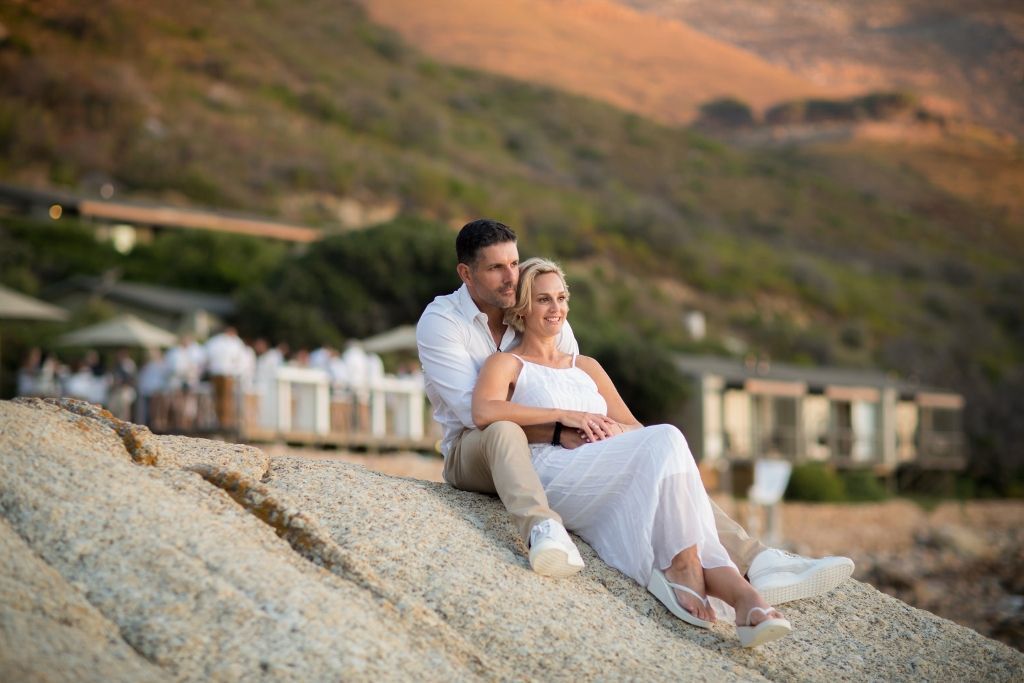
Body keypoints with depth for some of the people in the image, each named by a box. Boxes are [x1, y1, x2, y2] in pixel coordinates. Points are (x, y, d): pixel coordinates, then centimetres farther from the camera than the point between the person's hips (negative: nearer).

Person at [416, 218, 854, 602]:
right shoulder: (440, 321, -8)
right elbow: (474, 409, -20)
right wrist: (558, 432, -30)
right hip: (473, 452, -4)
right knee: (503, 431, -41)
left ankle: (758, 563, -33)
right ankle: (544, 532, -69)